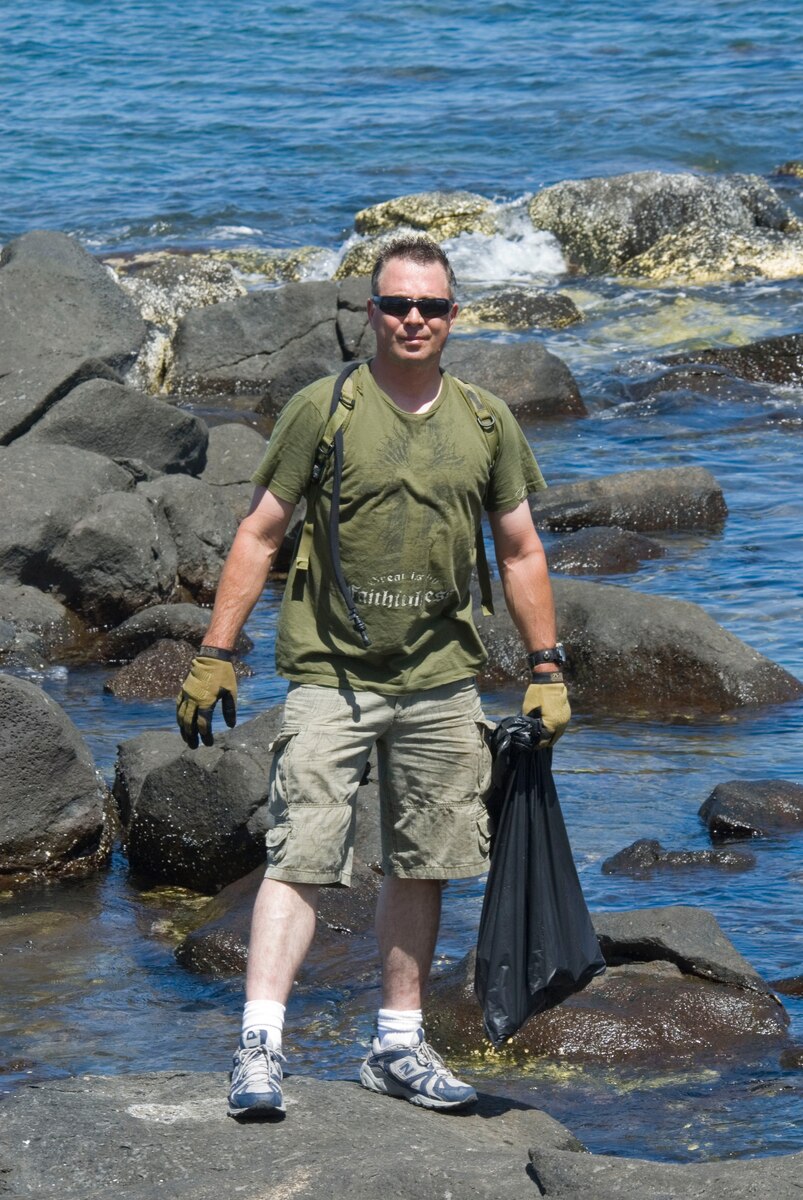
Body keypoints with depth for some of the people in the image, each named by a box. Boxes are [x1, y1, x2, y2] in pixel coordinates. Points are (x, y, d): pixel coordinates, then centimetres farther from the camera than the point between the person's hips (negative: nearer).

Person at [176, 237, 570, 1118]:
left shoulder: (487, 423, 7)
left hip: (441, 682, 4)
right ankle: (259, 1045, -14)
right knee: (302, 858, -11)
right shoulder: (321, 410, -3)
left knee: (421, 868, 9)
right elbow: (259, 535, 0)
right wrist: (214, 655, -5)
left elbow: (519, 552, 14)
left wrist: (546, 670, 10)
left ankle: (398, 1046, 19)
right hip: (331, 674, -4)